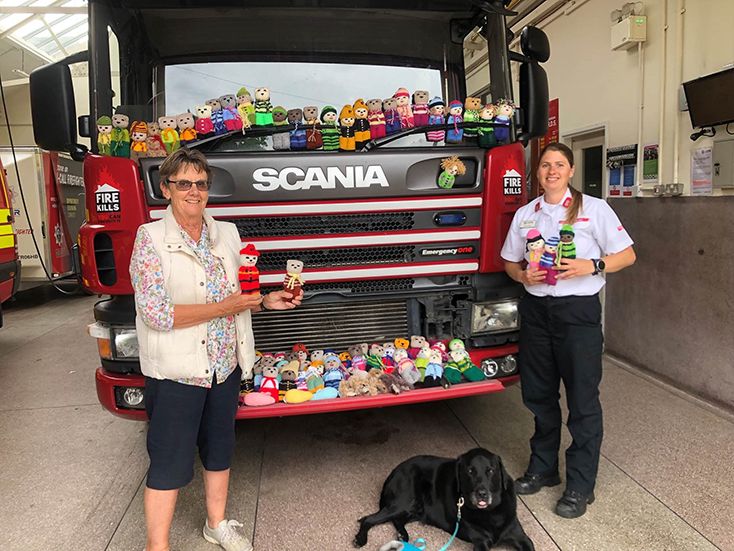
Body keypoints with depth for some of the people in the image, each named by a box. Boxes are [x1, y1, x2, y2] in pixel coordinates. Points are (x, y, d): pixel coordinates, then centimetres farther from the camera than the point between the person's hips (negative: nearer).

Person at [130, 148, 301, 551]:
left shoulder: (227, 234, 5)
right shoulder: (151, 238, -11)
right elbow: (155, 313, -19)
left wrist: (266, 302, -4)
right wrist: (224, 308, -20)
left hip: (225, 364, 6)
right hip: (176, 370, -5)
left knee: (220, 447, 19)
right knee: (169, 461, 5)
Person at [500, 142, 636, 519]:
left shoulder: (593, 208, -1)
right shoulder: (524, 214, 9)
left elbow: (626, 255, -1)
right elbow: (510, 262, 15)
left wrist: (592, 266, -19)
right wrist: (523, 275, -7)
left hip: (578, 310, -4)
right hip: (536, 309, 4)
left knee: (583, 399, 1)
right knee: (538, 394, 13)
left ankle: (580, 486, 14)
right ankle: (543, 467, 31)